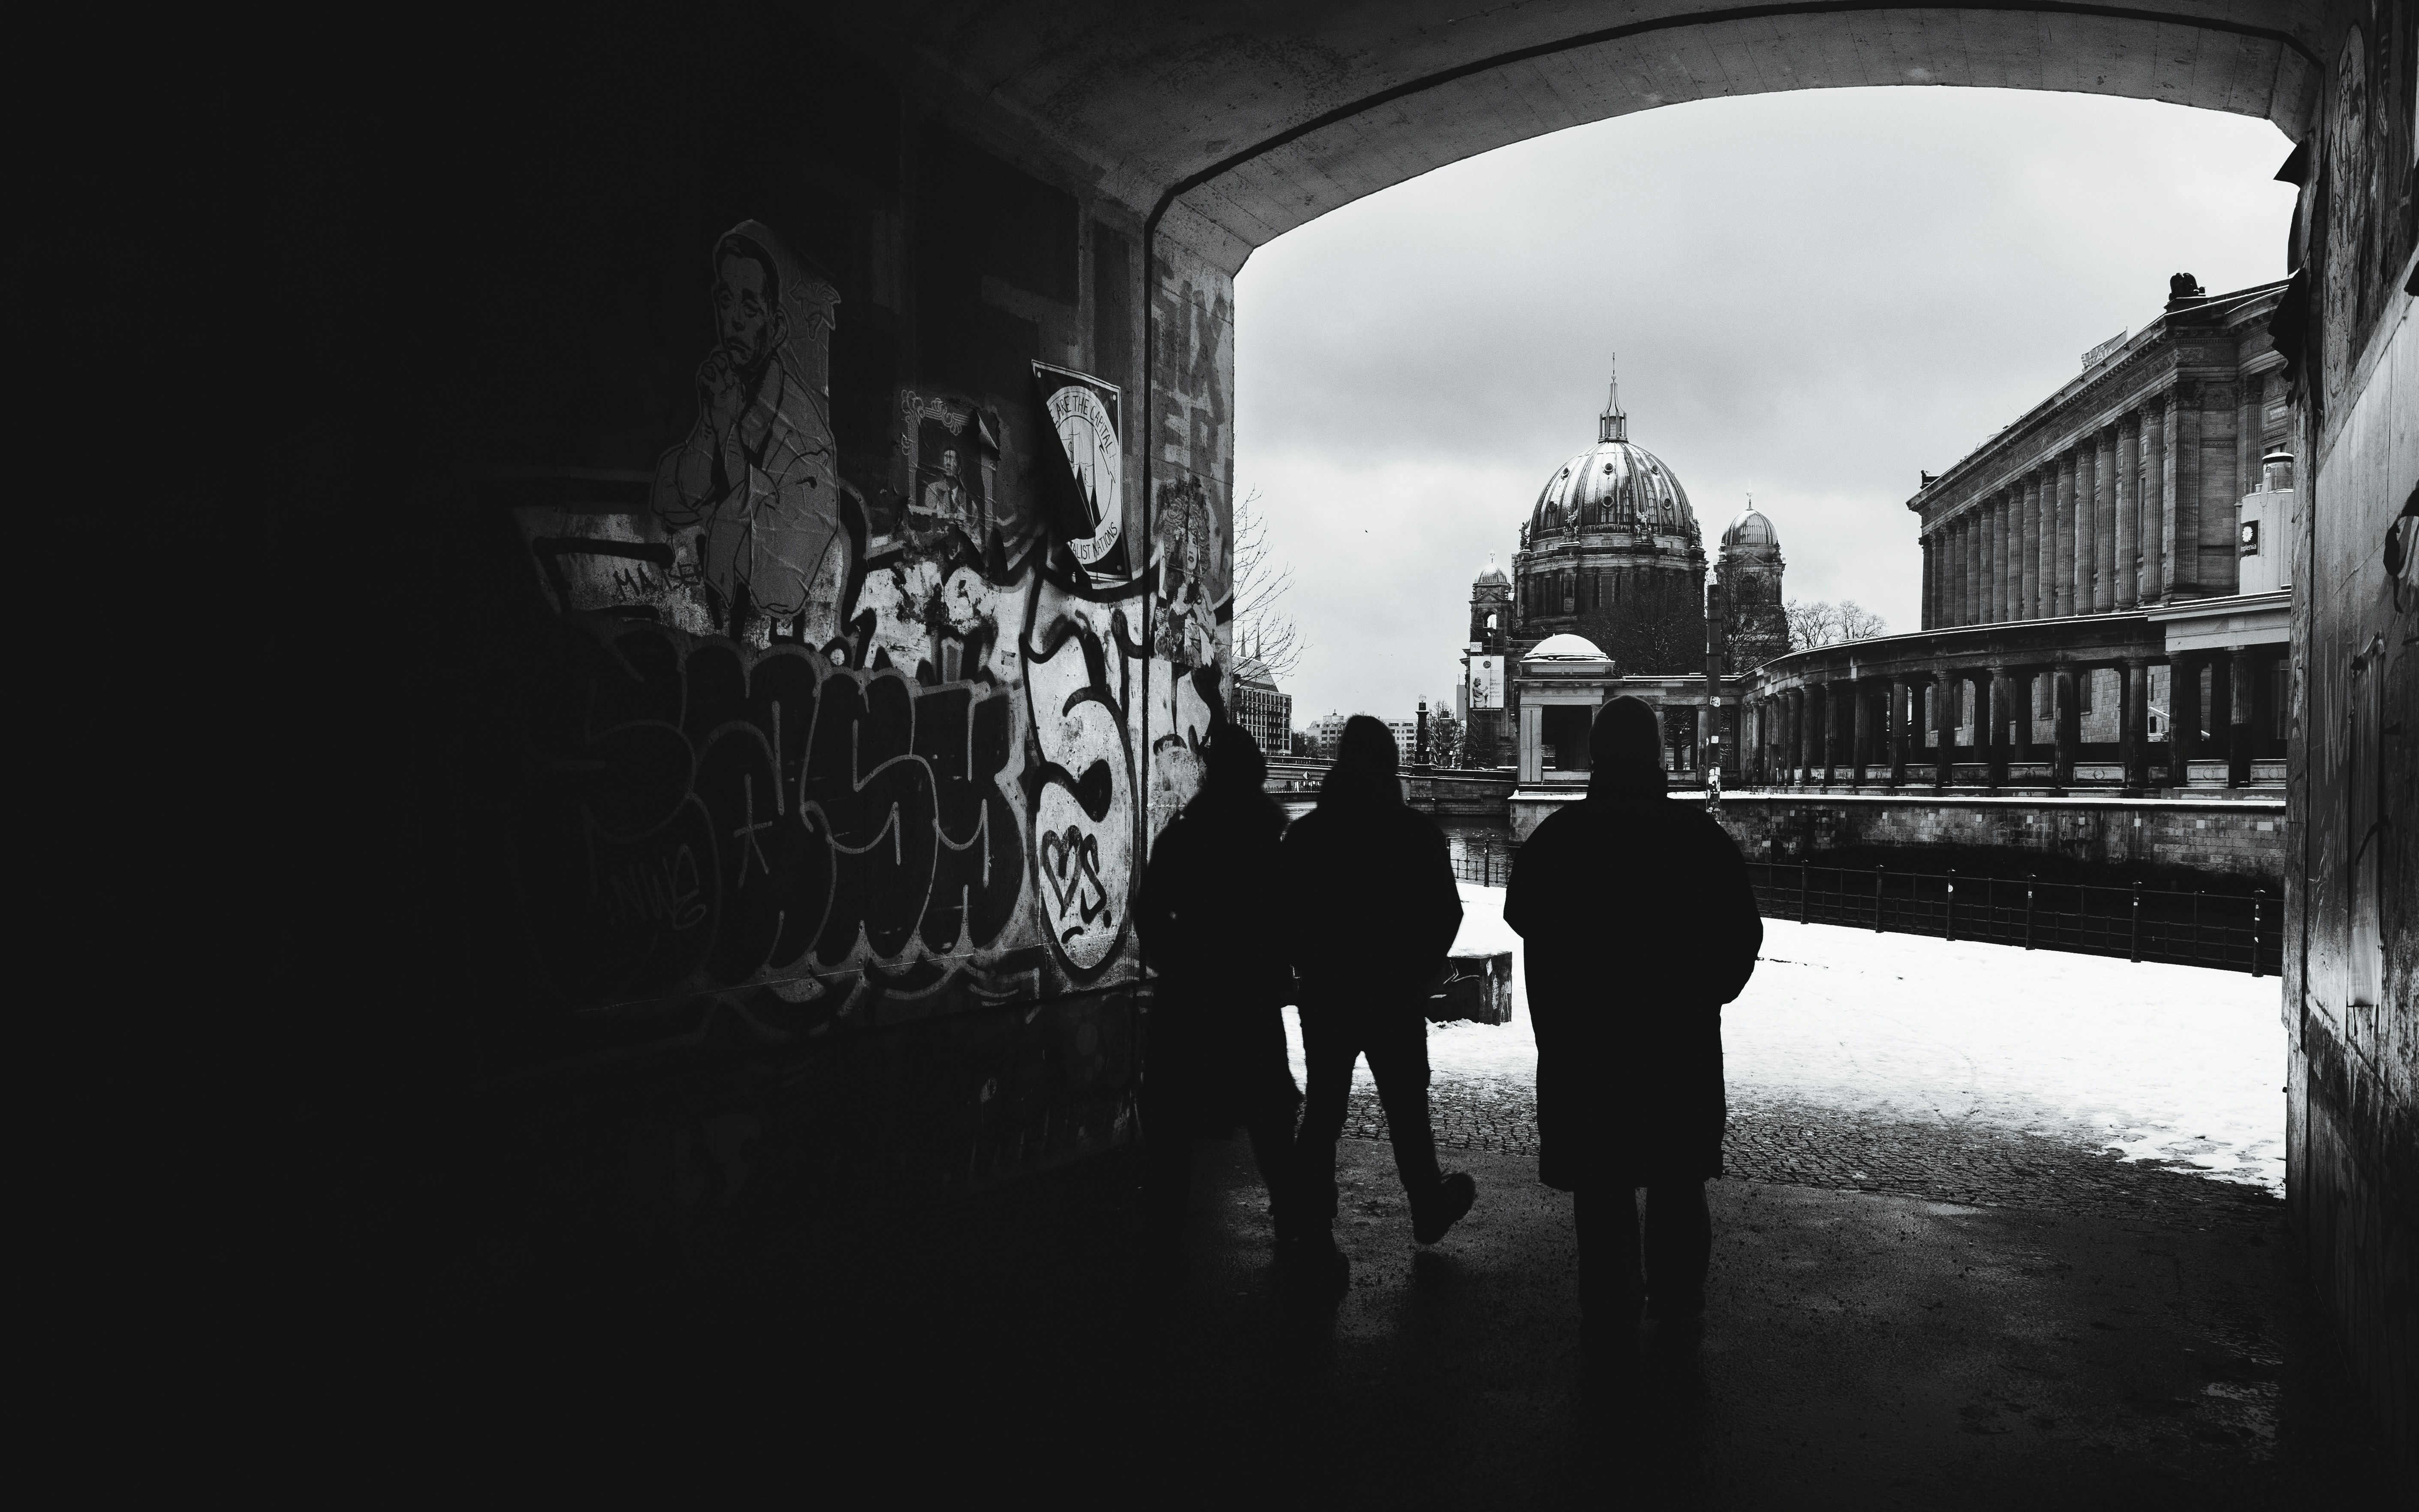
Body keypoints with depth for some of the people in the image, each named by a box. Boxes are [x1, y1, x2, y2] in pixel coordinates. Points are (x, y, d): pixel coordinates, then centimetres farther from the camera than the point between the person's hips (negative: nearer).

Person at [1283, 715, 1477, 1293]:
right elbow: (1446, 912, -3)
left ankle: (1315, 1239, 1)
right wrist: (1420, 975, 9)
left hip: (1326, 996, 1)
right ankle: (1427, 1208, 33)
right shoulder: (1417, 831, -6)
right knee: (1406, 1108, 15)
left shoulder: (1307, 833, -1)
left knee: (1323, 1112, 4)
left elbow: (1289, 916, 1)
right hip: (1396, 998, -1)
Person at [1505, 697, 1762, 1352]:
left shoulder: (1556, 838, -6)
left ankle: (1609, 1312, 13)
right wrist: (1702, 994, 13)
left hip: (1582, 1040, 0)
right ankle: (1677, 1306, 21)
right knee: (1678, 1178, 14)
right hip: (1682, 1040, 1)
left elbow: (1521, 918, 5)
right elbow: (1743, 934, 0)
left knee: (1600, 1181, 8)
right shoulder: (1700, 834, -5)